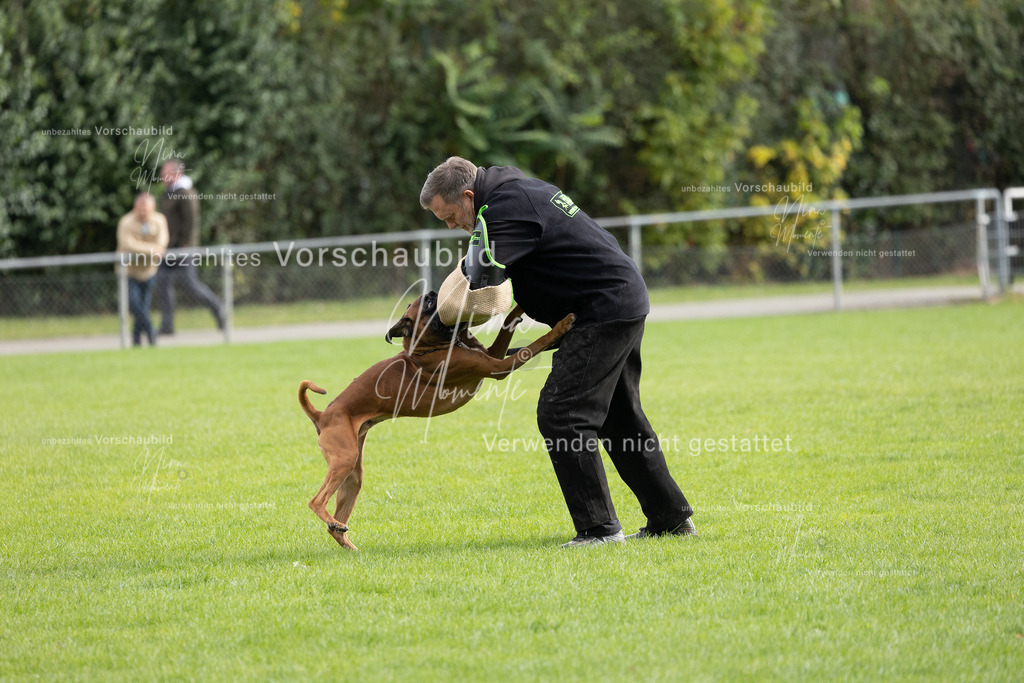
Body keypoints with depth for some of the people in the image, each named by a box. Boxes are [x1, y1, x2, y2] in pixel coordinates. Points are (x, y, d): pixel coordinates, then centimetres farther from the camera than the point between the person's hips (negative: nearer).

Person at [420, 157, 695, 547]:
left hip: (605, 309, -11)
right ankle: (670, 518, 24)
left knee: (561, 415, -12)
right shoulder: (518, 190, 15)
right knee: (619, 417, 18)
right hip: (625, 301, 11)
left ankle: (599, 527, -12)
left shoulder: (508, 209, -17)